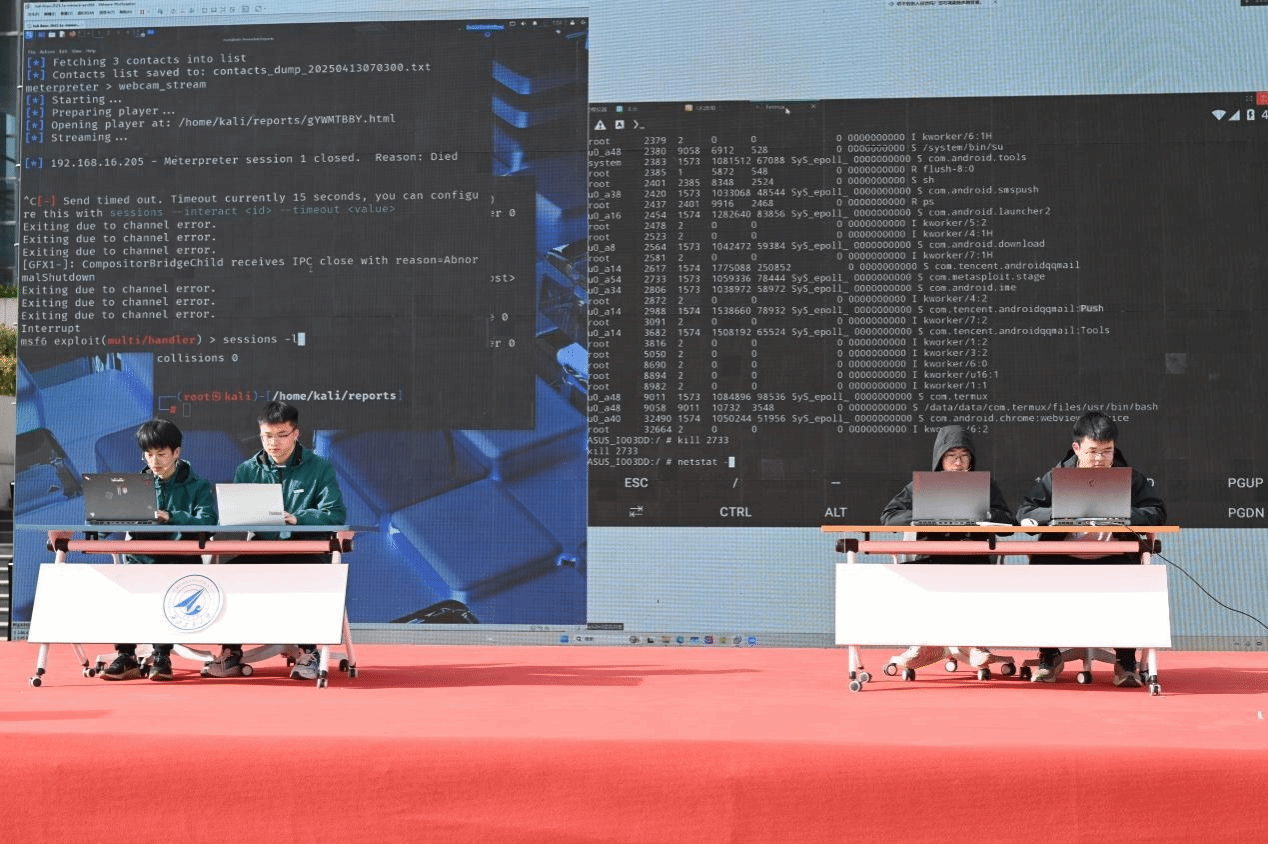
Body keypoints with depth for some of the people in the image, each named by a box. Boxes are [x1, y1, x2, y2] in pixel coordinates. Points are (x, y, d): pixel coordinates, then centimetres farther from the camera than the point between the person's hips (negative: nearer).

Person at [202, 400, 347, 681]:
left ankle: (307, 651, -21)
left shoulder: (320, 469, 5)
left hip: (304, 553, -2)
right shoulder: (246, 471, 13)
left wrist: (297, 518, -25)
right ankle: (231, 651, -16)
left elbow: (336, 514, -8)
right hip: (260, 553, 3)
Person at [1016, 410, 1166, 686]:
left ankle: (1126, 661, -12)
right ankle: (1049, 656, -8)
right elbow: (1025, 513, -3)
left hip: (1112, 559, -1)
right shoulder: (1055, 477, 4)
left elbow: (1157, 513, -5)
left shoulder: (1130, 478, 4)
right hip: (1065, 559, 1)